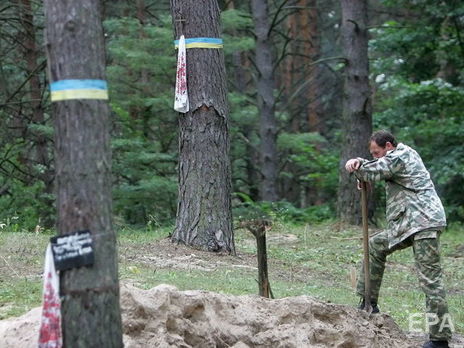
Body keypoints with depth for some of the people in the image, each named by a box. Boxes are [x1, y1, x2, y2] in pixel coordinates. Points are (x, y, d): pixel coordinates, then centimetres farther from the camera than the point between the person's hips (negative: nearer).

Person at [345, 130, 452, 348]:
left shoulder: (400, 156, -8)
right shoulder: (398, 157, 21)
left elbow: (370, 173, -13)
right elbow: (374, 168, 22)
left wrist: (356, 166, 8)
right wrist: (359, 162, 0)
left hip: (424, 223, -11)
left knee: (430, 278, -12)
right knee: (375, 246, 19)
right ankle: (369, 303, 23)